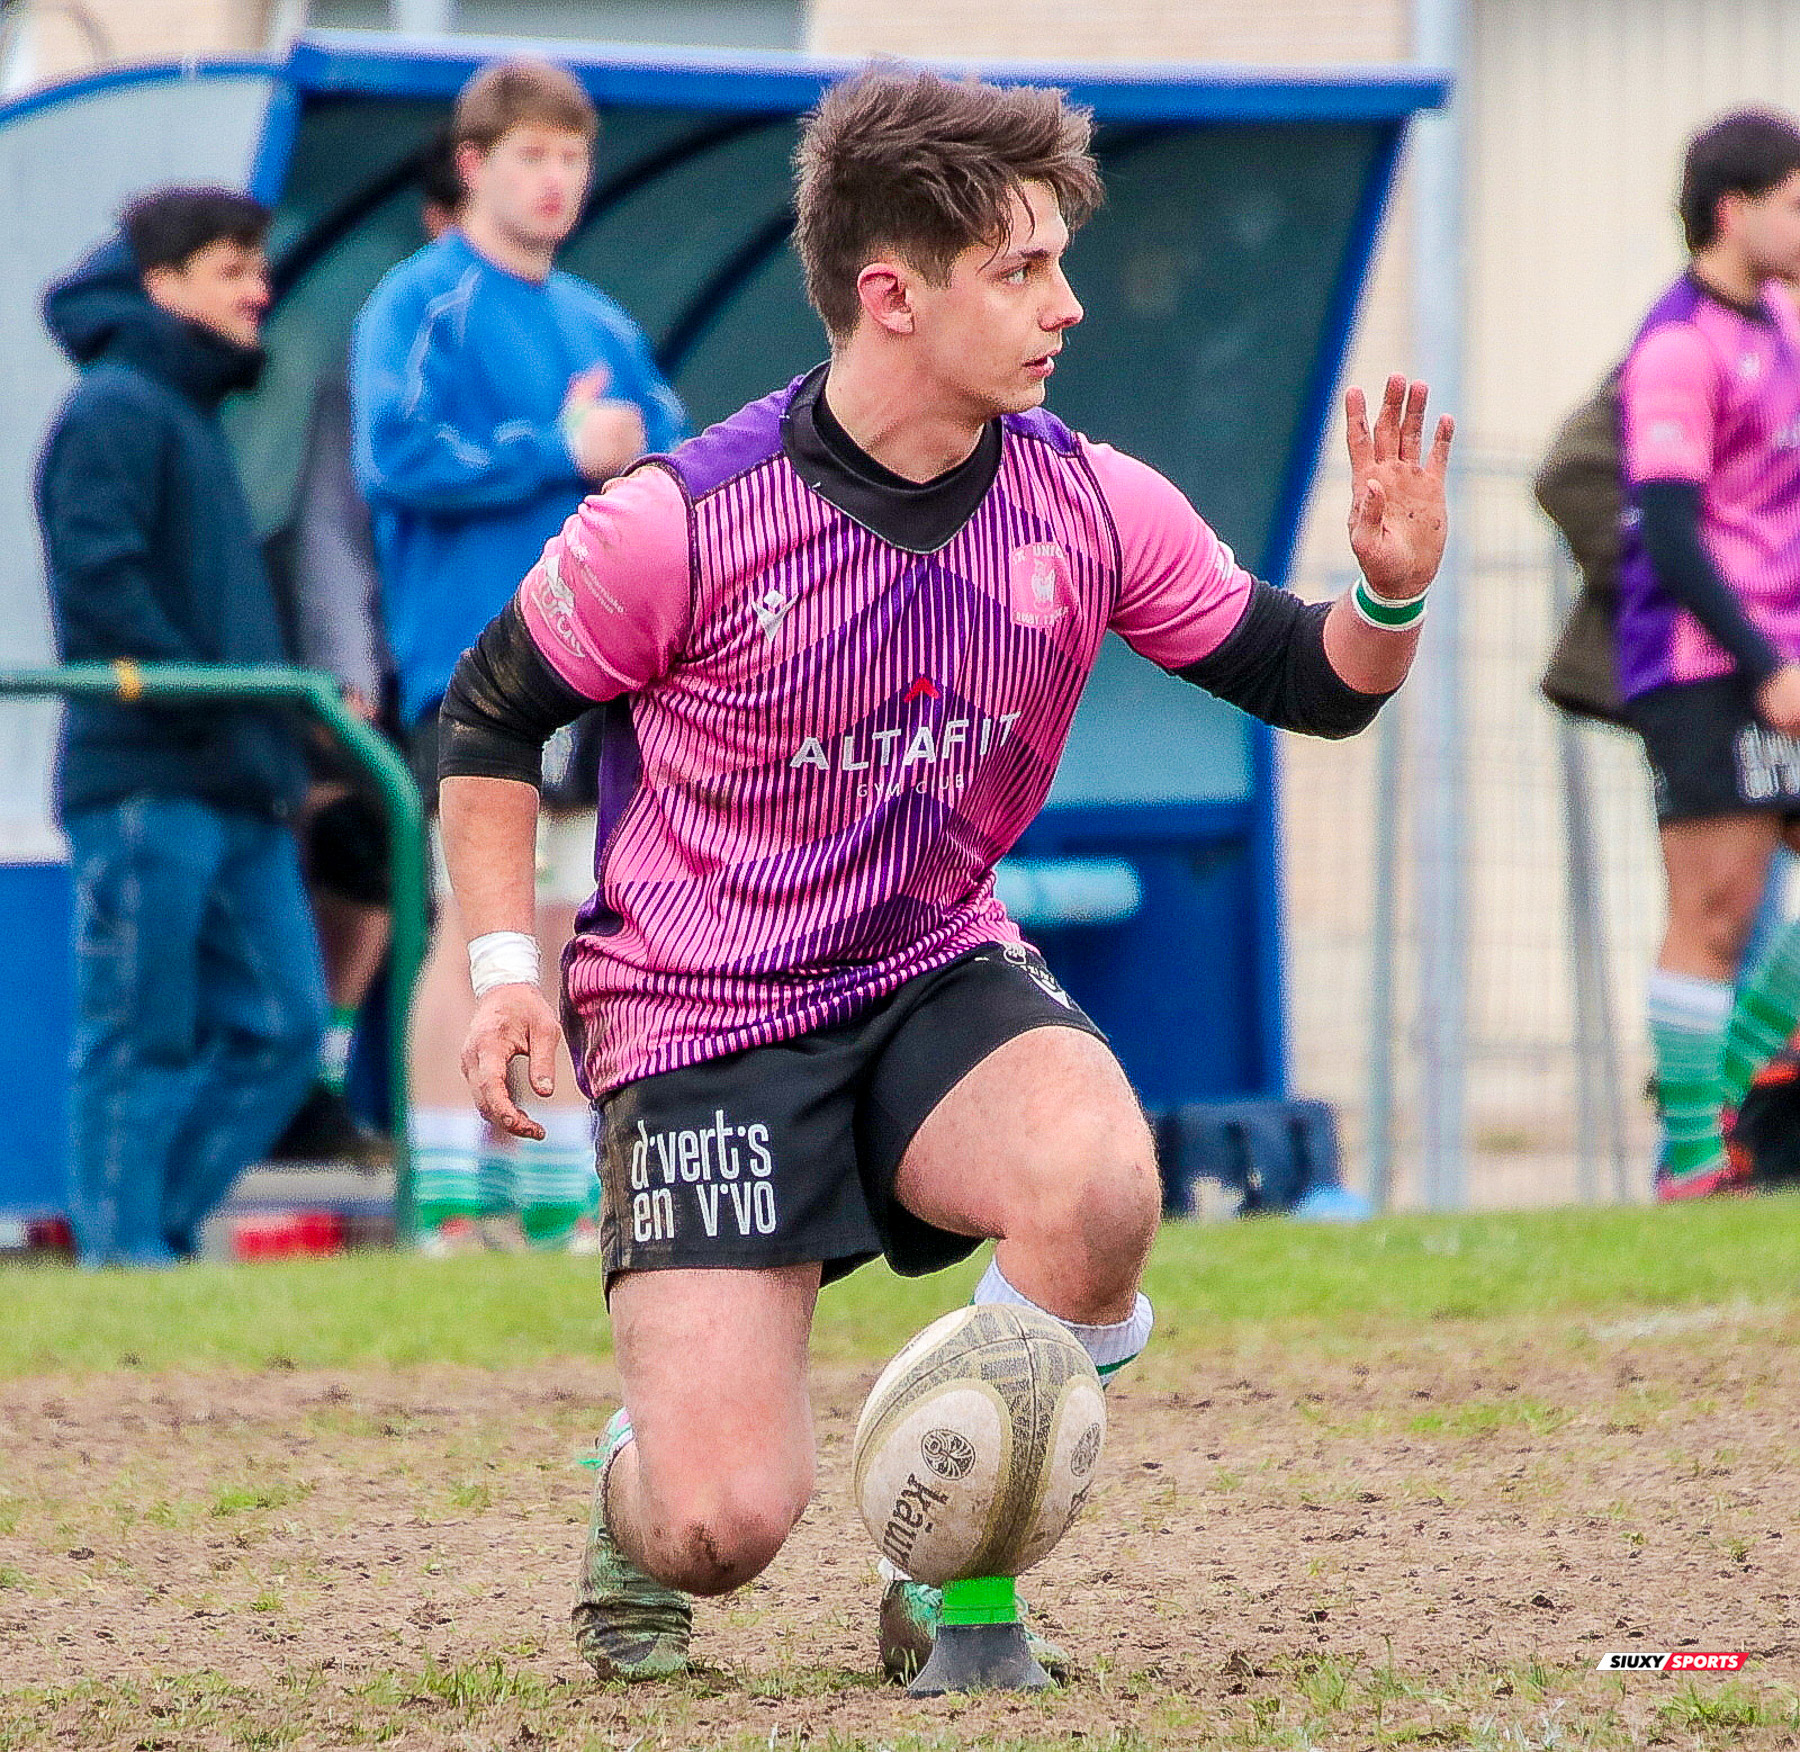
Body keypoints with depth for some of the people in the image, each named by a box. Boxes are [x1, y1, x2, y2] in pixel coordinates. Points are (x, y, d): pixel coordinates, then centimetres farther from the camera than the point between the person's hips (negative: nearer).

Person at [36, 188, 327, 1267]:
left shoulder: (194, 410, 22)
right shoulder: (116, 408, -6)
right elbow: (96, 580, -17)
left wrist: (276, 754, 15)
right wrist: (211, 706, -16)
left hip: (235, 792, 9)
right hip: (146, 782, -9)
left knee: (283, 1023, 3)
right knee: (143, 1038, -4)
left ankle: (162, 1223, 10)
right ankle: (125, 1249, 0)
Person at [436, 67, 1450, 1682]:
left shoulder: (1090, 505, -5)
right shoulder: (683, 522, -15)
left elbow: (1312, 685, 5)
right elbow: (489, 718, 0)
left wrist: (1390, 591, -17)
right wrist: (504, 964, -9)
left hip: (942, 974, 3)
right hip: (705, 1024, -3)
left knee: (1098, 1185, -34)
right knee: (726, 1523, -16)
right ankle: (639, 1504, 26)